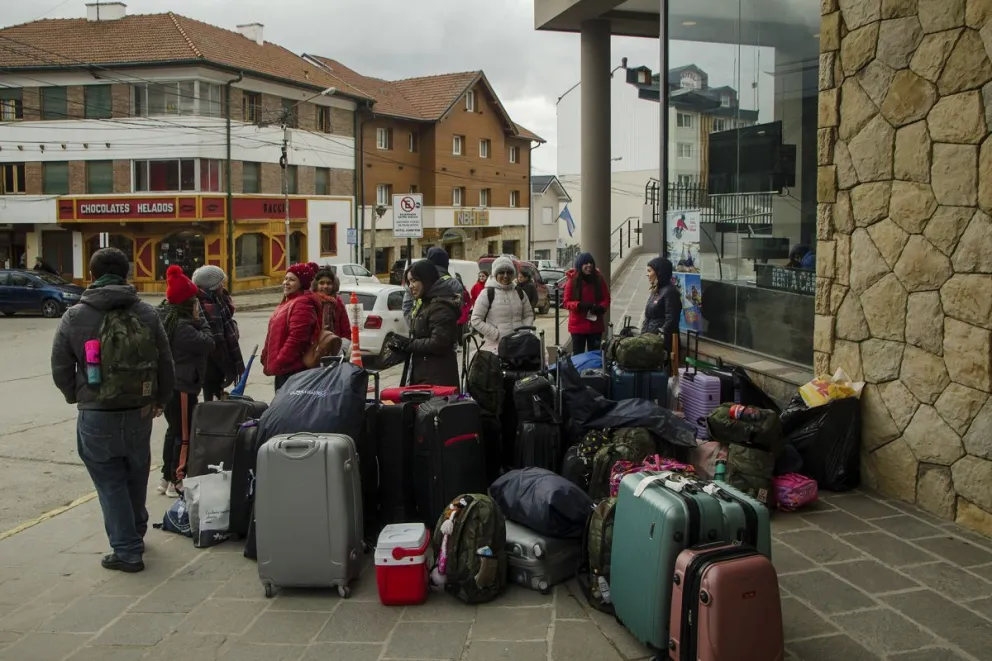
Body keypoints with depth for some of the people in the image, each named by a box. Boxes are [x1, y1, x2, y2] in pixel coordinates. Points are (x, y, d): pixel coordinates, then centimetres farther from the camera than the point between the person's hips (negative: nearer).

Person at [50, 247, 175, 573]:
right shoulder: (146, 313, -3)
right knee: (136, 476, 21)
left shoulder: (74, 317, -7)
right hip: (139, 412, 3)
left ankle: (127, 551, 9)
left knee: (111, 482, 7)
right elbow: (165, 363, 2)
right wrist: (161, 399, 19)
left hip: (96, 415, -3)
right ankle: (136, 533, 39)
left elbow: (60, 369, -1)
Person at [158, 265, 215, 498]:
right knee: (183, 433, 2)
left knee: (173, 430, 20)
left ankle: (167, 478, 28)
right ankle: (176, 481, 9)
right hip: (181, 385, -10)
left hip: (167, 383, 10)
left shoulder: (164, 317, 6)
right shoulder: (182, 326, -24)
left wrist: (195, 320, 1)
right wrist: (199, 319, -11)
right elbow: (208, 342, -22)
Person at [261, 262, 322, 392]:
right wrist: (268, 359, 21)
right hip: (283, 369, 11)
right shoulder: (288, 302, 19)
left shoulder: (302, 304, -15)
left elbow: (296, 339, -23)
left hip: (295, 370, -11)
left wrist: (278, 363, -20)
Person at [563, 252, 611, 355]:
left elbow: (607, 299, 5)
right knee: (578, 355, 4)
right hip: (578, 325, -2)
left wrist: (601, 308, -17)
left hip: (596, 325, 2)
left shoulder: (599, 279, 0)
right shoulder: (572, 280, -7)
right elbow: (567, 302, -5)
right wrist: (580, 305, -23)